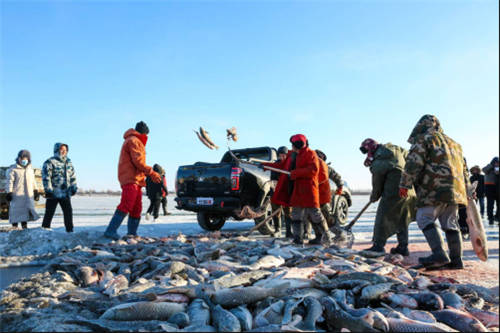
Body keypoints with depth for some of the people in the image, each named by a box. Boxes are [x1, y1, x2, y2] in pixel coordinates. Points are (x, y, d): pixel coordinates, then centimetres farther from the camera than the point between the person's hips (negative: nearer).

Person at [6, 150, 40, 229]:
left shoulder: (30, 169, 16)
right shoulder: (13, 169, -2)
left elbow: (33, 181, 23)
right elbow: (9, 181, -5)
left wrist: (36, 191, 20)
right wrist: (9, 193, -11)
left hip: (28, 195, 5)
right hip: (17, 195, -5)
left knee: (27, 211, 4)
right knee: (16, 212, -3)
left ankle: (24, 227, 11)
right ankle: (14, 228, 5)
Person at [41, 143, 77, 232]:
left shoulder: (68, 162, 14)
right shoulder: (50, 162, -6)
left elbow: (72, 176, 19)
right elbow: (46, 177, -11)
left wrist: (74, 187, 12)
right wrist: (48, 190, -15)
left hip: (66, 194, 5)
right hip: (53, 194, -5)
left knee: (68, 212, 4)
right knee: (49, 213, 3)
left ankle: (70, 230, 11)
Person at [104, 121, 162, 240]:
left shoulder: (134, 141, 27)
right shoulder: (134, 141, -5)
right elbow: (138, 162, -15)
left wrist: (149, 174, 18)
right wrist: (152, 173, -12)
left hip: (135, 181, 11)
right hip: (130, 180, -11)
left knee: (136, 209, 10)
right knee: (126, 206, -19)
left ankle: (132, 233, 13)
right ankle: (110, 231, -22)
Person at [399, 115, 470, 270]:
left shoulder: (423, 139, 3)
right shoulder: (453, 143, 28)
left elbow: (414, 163, -10)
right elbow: (464, 168, 29)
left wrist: (404, 184, -10)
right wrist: (466, 190, 31)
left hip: (435, 188, -8)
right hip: (455, 190, 8)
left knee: (425, 219, -8)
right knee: (450, 223, 9)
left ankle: (439, 254, -19)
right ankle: (456, 260, 9)